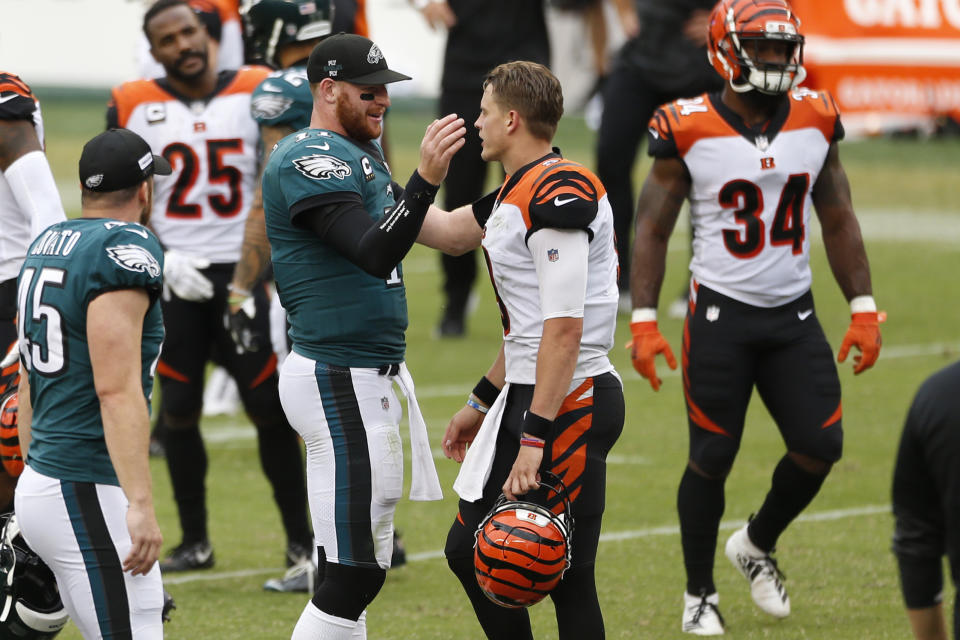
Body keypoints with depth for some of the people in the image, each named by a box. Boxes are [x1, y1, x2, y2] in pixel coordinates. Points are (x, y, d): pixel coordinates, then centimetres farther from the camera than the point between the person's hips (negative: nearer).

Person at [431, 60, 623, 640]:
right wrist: (483, 405, 32)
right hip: (528, 398, 10)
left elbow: (564, 330, -23)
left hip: (569, 407, -10)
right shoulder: (515, 196, 16)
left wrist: (533, 439, -26)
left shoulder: (559, 193, -17)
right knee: (469, 552, 11)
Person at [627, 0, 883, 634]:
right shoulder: (689, 130, -9)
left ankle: (757, 546, 26)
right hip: (721, 313, -4)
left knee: (821, 445, -2)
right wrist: (644, 323, -9)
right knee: (713, 457, 0)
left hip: (794, 315, 4)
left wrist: (864, 310, 6)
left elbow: (839, 222, 11)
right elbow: (653, 230, -3)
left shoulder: (815, 120, 3)